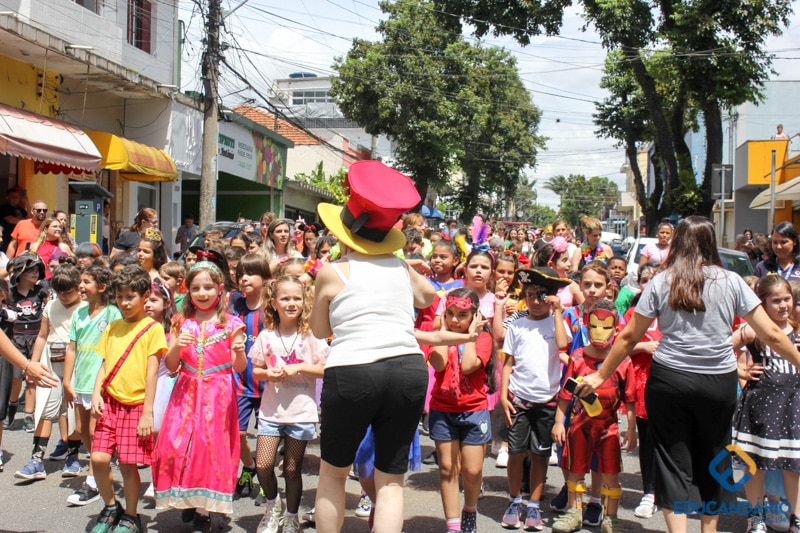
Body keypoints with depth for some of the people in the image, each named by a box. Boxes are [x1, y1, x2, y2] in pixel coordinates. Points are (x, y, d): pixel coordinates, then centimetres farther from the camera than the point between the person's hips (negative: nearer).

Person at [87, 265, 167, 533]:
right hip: (109, 403, 5)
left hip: (136, 405, -4)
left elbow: (152, 371, -8)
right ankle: (111, 508, 20)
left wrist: (148, 412, -12)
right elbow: (104, 364, 15)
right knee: (98, 459, -5)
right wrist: (96, 394, -2)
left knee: (128, 465, -1)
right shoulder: (112, 328, 13)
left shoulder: (152, 328, -4)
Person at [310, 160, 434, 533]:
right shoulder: (401, 268, 11)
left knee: (333, 471, 19)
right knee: (391, 479, 11)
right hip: (409, 371, 3)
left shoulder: (332, 273, 2)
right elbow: (427, 296, 33)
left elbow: (319, 330, 15)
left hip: (352, 373, -2)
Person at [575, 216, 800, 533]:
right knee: (712, 459, 18)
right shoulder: (731, 282, -1)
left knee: (673, 459, 7)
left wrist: (601, 376, 9)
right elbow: (771, 334, 0)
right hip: (719, 383, 1)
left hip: (669, 380, -1)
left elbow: (629, 337, 0)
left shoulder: (661, 282, -2)